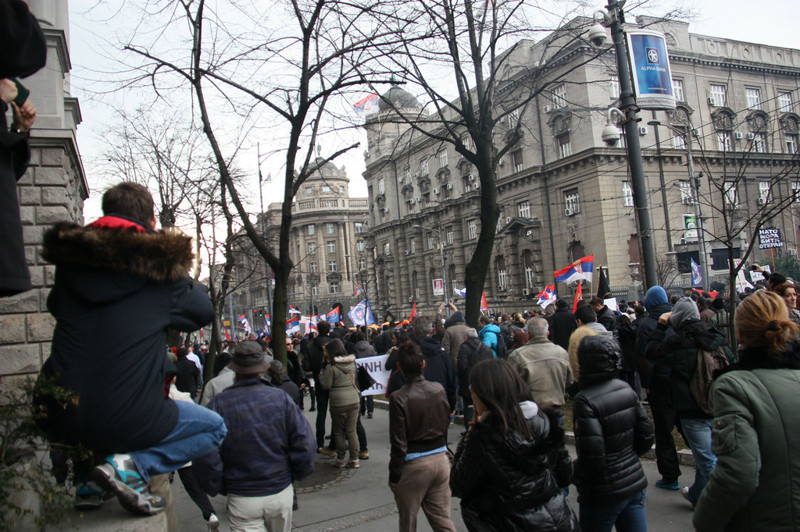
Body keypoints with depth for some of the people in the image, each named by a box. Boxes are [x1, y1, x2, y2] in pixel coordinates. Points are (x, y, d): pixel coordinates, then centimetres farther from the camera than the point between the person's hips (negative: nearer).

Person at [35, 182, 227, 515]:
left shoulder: (72, 261, 5)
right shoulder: (159, 267, -8)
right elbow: (204, 313, 8)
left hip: (60, 422, 6)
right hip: (127, 421, -5)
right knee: (214, 427, 17)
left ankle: (85, 477, 22)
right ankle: (131, 465, -4)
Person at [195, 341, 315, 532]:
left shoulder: (218, 405, -12)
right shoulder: (281, 398, -10)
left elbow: (205, 457, -14)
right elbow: (305, 443, -11)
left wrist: (217, 488, 3)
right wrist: (295, 475, 5)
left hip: (241, 500, -1)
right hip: (281, 492, 2)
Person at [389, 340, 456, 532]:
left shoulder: (398, 398, -19)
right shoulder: (439, 389, -4)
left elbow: (399, 443, -16)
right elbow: (446, 423, 8)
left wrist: (394, 475, -6)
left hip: (414, 465, -5)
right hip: (441, 458, 5)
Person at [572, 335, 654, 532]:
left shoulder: (585, 401, -23)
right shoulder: (626, 389, -2)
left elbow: (592, 458, -24)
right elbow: (646, 437, 4)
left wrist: (577, 478, -6)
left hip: (604, 495, -6)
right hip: (636, 485, 6)